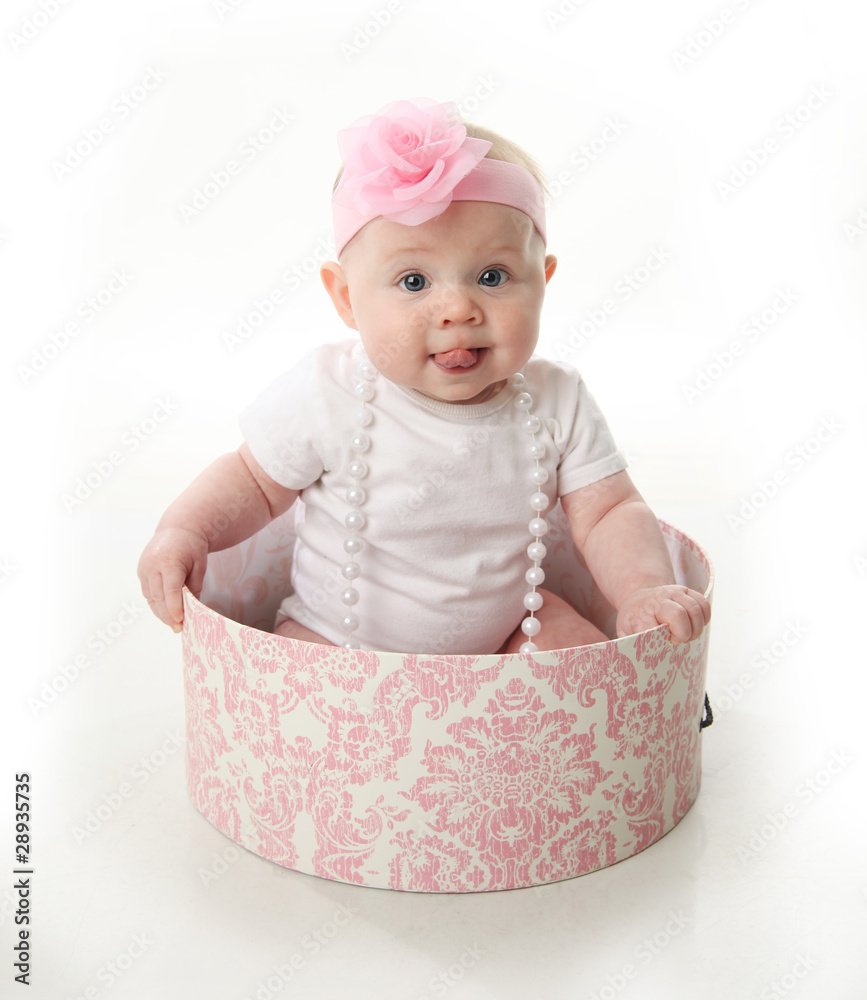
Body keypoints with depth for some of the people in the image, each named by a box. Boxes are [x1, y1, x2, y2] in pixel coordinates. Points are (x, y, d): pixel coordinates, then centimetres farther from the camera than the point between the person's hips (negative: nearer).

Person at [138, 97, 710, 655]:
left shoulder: (558, 404, -13)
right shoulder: (326, 397, -20)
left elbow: (609, 513, -9)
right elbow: (256, 481, -5)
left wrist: (645, 589, -28)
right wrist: (184, 531, -22)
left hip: (505, 631, 2)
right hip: (340, 644, -1)